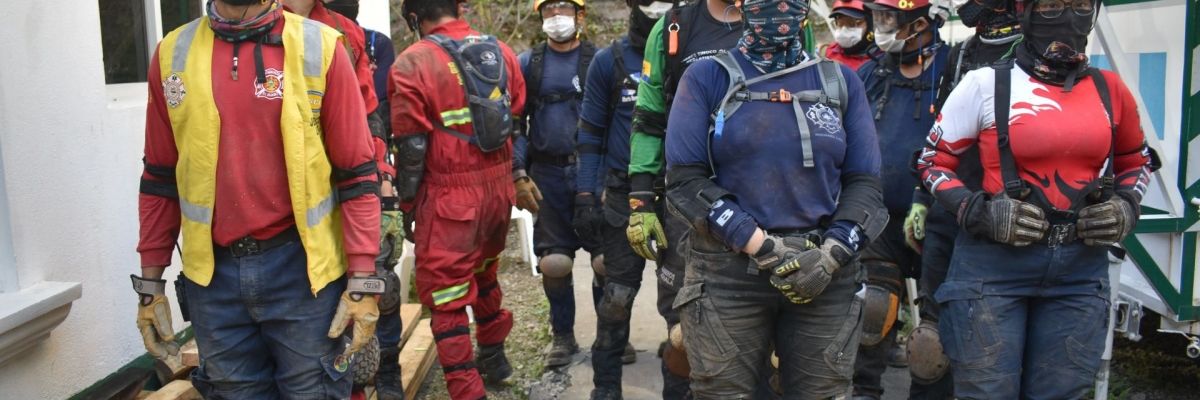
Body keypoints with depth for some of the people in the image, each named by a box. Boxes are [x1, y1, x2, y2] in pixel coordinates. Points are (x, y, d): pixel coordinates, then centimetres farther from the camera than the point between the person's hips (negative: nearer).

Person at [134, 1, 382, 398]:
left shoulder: (319, 47, -5)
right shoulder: (172, 54, 5)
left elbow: (357, 174, -6)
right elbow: (160, 178, 11)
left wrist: (362, 282, -9)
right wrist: (150, 283, 10)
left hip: (301, 267, -3)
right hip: (211, 274, 3)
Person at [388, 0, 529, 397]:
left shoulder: (413, 64, -12)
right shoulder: (501, 51, 4)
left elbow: (411, 147, -11)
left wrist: (406, 205, 0)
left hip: (450, 199, -6)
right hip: (499, 188, 6)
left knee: (446, 297, 6)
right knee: (484, 272, 28)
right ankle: (494, 355, 42)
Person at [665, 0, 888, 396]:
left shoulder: (841, 82, 11)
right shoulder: (706, 77, 3)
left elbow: (864, 182, 8)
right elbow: (685, 178, -5)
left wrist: (832, 254, -9)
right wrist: (760, 246, -13)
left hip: (825, 274, 2)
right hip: (727, 272, -2)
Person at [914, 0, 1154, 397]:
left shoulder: (1109, 89, 7)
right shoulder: (986, 84, -3)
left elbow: (1135, 161, 23)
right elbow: (932, 161, 1)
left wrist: (1126, 206, 3)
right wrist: (976, 212, -13)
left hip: (1081, 270, 4)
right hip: (993, 264, -3)